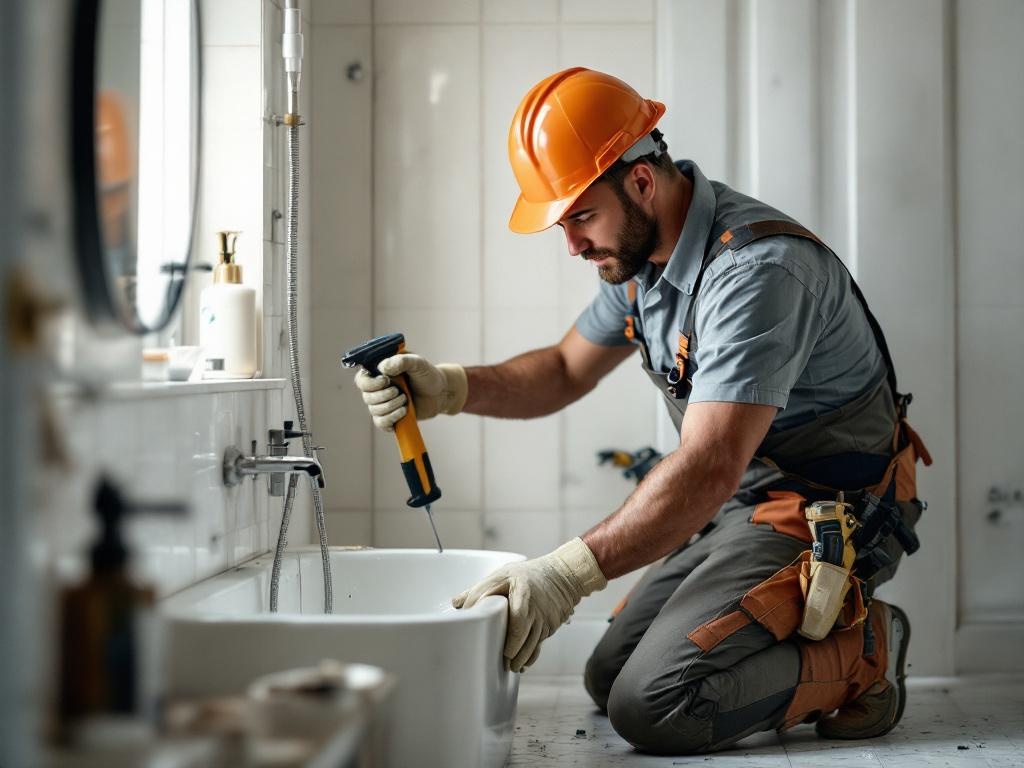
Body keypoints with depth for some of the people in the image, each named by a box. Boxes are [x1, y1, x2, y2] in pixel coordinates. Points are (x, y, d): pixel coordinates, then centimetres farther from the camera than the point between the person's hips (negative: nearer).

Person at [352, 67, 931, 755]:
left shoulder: (758, 270, -28)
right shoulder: (640, 252, 2)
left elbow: (708, 469, -35)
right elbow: (566, 370, 15)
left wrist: (569, 573, -40)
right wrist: (447, 388, -4)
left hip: (824, 513, -10)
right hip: (736, 503, 10)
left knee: (654, 708, -19)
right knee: (610, 680, 12)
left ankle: (860, 657, -3)